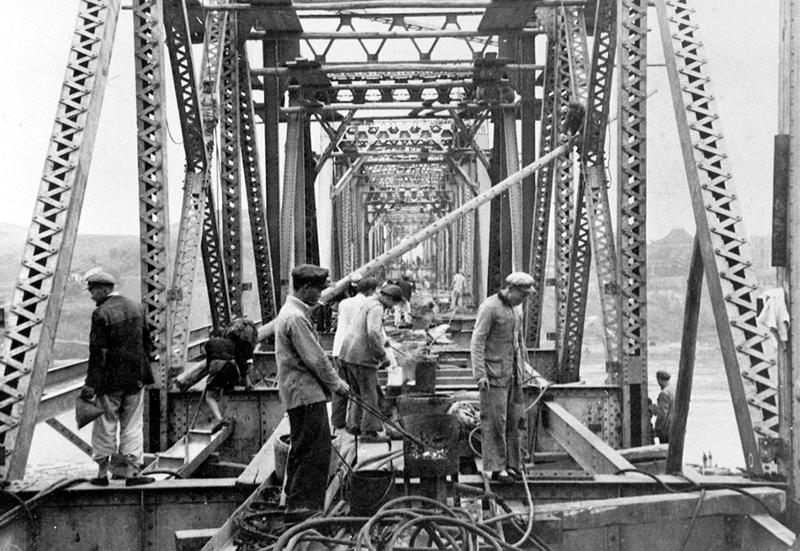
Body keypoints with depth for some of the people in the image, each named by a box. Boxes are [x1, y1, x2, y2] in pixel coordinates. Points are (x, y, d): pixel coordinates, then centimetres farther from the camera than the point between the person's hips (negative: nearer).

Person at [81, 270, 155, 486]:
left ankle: (103, 472, 15)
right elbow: (146, 342, 12)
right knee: (132, 424, 10)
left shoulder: (101, 313, -14)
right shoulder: (135, 308, 7)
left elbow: (98, 352, -16)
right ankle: (131, 471, 9)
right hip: (135, 377, 5)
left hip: (110, 379, -5)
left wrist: (91, 384, -13)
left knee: (105, 425, 7)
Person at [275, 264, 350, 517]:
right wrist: (336, 383, -7)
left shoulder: (291, 312, 15)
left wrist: (332, 381, 18)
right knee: (313, 449, -6)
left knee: (302, 449, 17)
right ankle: (302, 504, 0)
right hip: (306, 393, -11)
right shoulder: (295, 317, -19)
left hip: (301, 392, 11)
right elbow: (314, 358, -19)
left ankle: (296, 500, 26)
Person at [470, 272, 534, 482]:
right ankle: (496, 468, 1)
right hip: (494, 375, -8)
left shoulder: (517, 308, 12)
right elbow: (477, 342, -14)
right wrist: (480, 374, -19)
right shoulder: (489, 307, -12)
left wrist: (523, 368, 20)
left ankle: (511, 465, 16)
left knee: (514, 420, 8)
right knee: (495, 421, -5)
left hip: (513, 374, 8)